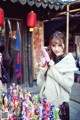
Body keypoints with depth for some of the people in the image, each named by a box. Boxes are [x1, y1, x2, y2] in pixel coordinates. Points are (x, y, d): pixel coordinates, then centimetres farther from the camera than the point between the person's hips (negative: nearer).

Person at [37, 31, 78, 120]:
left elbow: (68, 84, -19)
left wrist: (53, 69, -19)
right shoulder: (47, 60, 2)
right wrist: (43, 68, -14)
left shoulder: (69, 60, -8)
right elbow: (39, 83, 0)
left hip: (60, 103, -4)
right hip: (45, 101, 4)